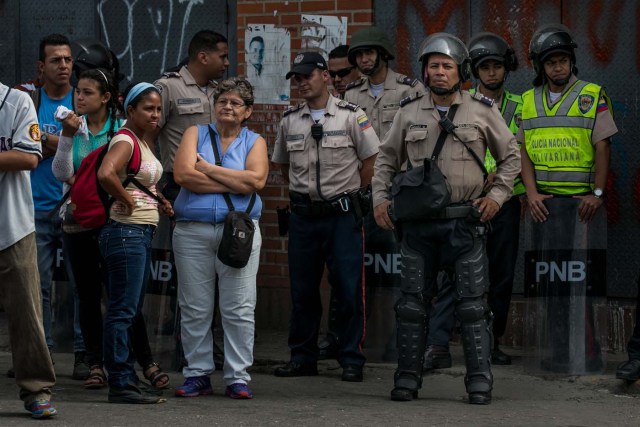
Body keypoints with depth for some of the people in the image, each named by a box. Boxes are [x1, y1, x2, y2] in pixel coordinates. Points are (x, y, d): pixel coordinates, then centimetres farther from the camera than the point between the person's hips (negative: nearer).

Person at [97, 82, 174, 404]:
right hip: (126, 232, -10)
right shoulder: (125, 140, -14)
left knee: (131, 311, 15)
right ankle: (120, 384, -7)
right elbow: (105, 174, -32)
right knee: (122, 310, -8)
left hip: (142, 234, 10)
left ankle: (127, 377, 22)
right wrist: (127, 201, -19)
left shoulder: (143, 142, 16)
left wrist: (157, 201, 13)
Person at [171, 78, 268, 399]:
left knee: (239, 309, -4)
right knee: (194, 309, 2)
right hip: (193, 231, 0)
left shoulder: (254, 142, 11)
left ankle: (237, 378, 2)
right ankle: (197, 375, 10)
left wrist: (209, 170, -6)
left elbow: (256, 180, -8)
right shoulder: (196, 134, 10)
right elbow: (183, 174, -7)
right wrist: (235, 183, -6)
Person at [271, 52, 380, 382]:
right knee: (302, 289, 7)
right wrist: (303, 191, 14)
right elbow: (282, 165, 22)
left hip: (342, 214, -4)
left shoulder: (350, 116, -2)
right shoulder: (289, 121, 9)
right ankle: (302, 357, 16)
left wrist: (348, 192, 4)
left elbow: (371, 160, 2)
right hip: (303, 215, 4)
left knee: (349, 289, -4)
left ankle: (351, 359, 2)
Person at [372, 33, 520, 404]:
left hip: (465, 222, -2)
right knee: (413, 303, 4)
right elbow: (387, 158, 17)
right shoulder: (410, 112, 8)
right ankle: (408, 379, 10)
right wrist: (381, 198, 5)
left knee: (472, 305, -2)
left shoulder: (482, 111, 3)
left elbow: (511, 156, 11)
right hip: (418, 222, 2)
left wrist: (498, 195, 0)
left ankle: (480, 382, 1)